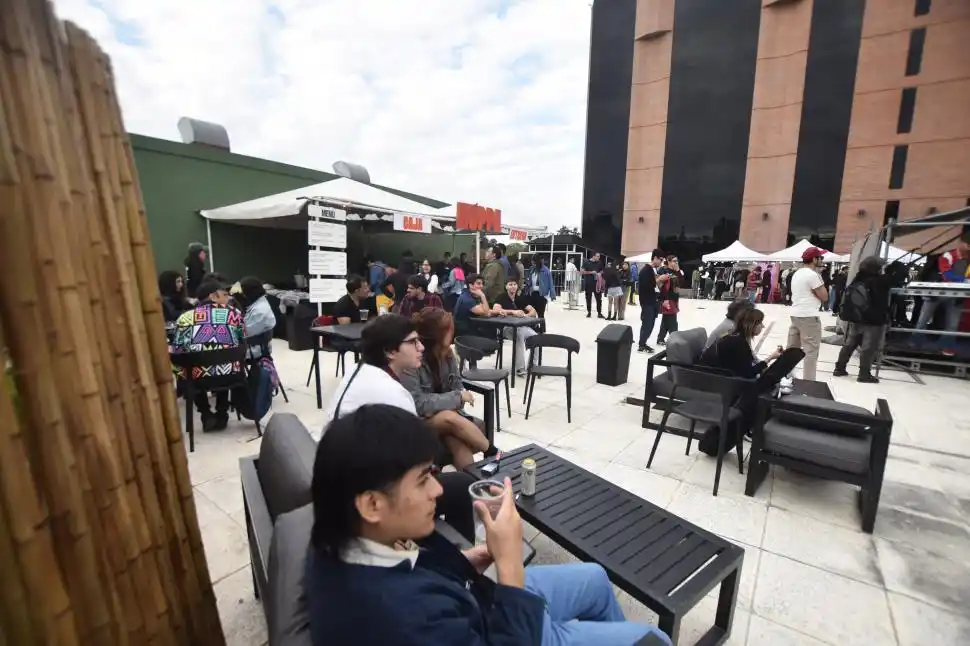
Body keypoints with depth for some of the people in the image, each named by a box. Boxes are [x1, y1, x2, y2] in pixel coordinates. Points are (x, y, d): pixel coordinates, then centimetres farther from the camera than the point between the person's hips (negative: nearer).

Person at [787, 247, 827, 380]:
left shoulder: (796, 273, 15)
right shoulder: (812, 274, -13)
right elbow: (824, 296, -10)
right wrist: (820, 279, 0)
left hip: (795, 314, 9)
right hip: (809, 316, -9)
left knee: (791, 349, 14)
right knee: (811, 351, -4)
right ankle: (808, 382, -1)